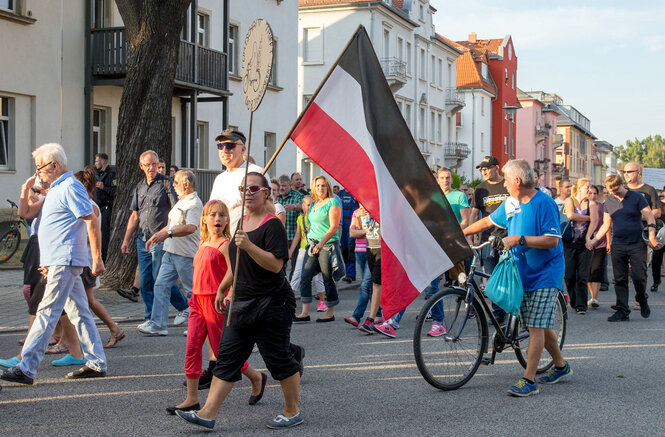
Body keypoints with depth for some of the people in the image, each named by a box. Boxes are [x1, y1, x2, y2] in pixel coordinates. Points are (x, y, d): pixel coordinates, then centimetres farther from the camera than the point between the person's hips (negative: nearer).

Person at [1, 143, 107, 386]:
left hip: (64, 261, -10)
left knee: (47, 313, -11)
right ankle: (96, 363, 14)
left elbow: (92, 222, -18)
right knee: (79, 312, 10)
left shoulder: (70, 188, -13)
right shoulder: (56, 189, 19)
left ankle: (26, 368, -12)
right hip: (59, 260, 10)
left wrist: (97, 259, -20)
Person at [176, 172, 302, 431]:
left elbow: (276, 264, -23)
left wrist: (248, 246, -31)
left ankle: (293, 412, 18)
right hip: (242, 303, 8)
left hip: (270, 305, -8)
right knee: (227, 358, 4)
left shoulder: (272, 225, -12)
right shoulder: (243, 223, 14)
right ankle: (207, 414, 4)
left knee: (279, 359, 2)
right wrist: (222, 289, 28)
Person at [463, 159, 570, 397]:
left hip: (544, 274, -8)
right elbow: (488, 221, 22)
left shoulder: (544, 203, -15)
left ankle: (529, 381, -10)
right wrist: (461, 232, 23)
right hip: (523, 273, 8)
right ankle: (561, 366, 29)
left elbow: (552, 241, -21)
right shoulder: (511, 203, 8)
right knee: (538, 325, 13)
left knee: (536, 326, -10)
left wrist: (520, 240, -26)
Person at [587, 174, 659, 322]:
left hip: (637, 244, -4)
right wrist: (594, 240, 7)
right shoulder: (609, 201, 10)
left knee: (639, 276, -7)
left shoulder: (637, 198, -2)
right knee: (620, 280, 2)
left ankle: (642, 300, 23)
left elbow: (650, 217, -4)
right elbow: (606, 225, 16)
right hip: (617, 246, 4)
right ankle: (622, 312, 7)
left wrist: (651, 236, -18)